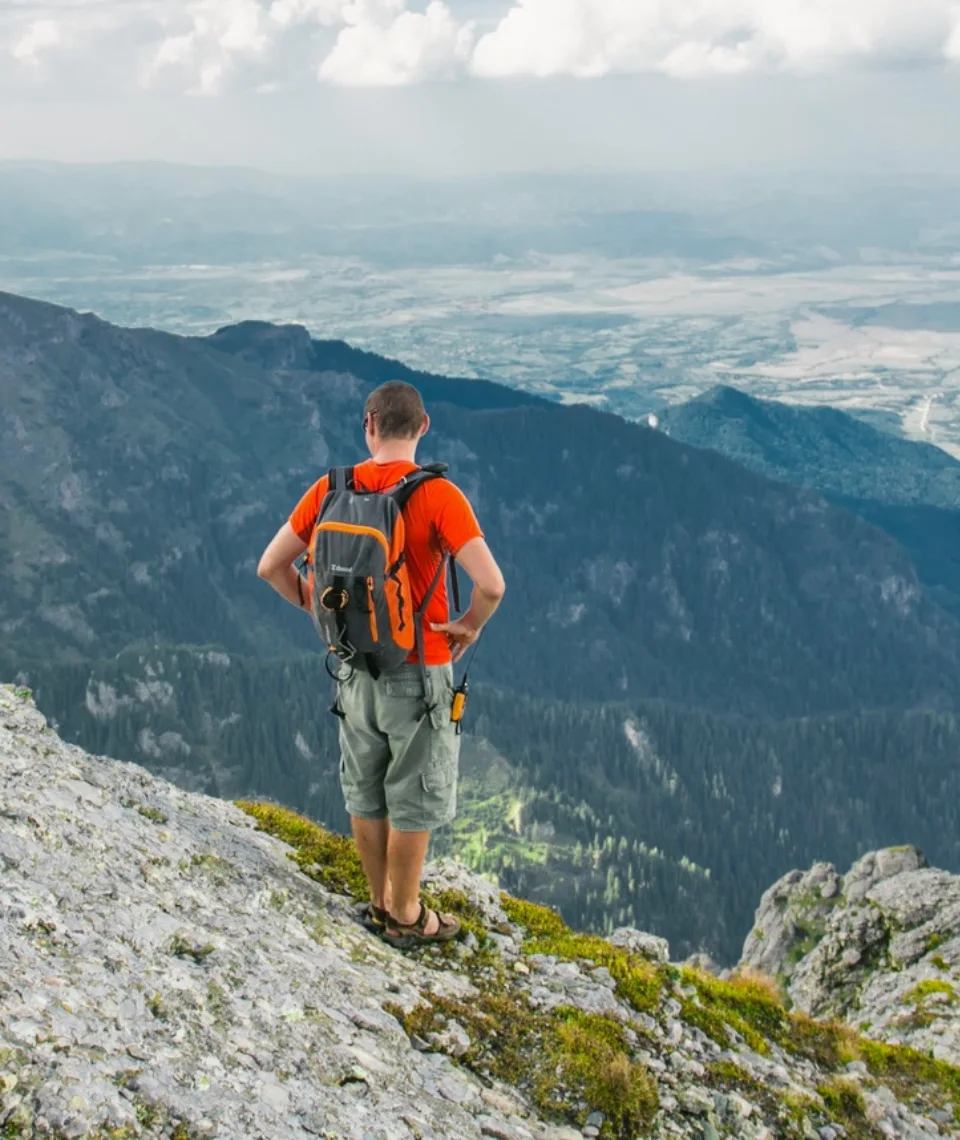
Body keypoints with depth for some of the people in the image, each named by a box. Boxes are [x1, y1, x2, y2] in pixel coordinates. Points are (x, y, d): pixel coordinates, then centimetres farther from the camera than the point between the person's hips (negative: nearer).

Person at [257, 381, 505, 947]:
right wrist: (469, 627, -8)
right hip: (418, 668, -5)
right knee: (414, 795, 10)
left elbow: (271, 566, 2)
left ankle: (382, 902, 33)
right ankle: (406, 917, 22)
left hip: (353, 666, 5)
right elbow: (491, 584, -27)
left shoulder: (330, 490, -4)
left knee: (366, 792, 19)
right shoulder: (438, 495, -18)